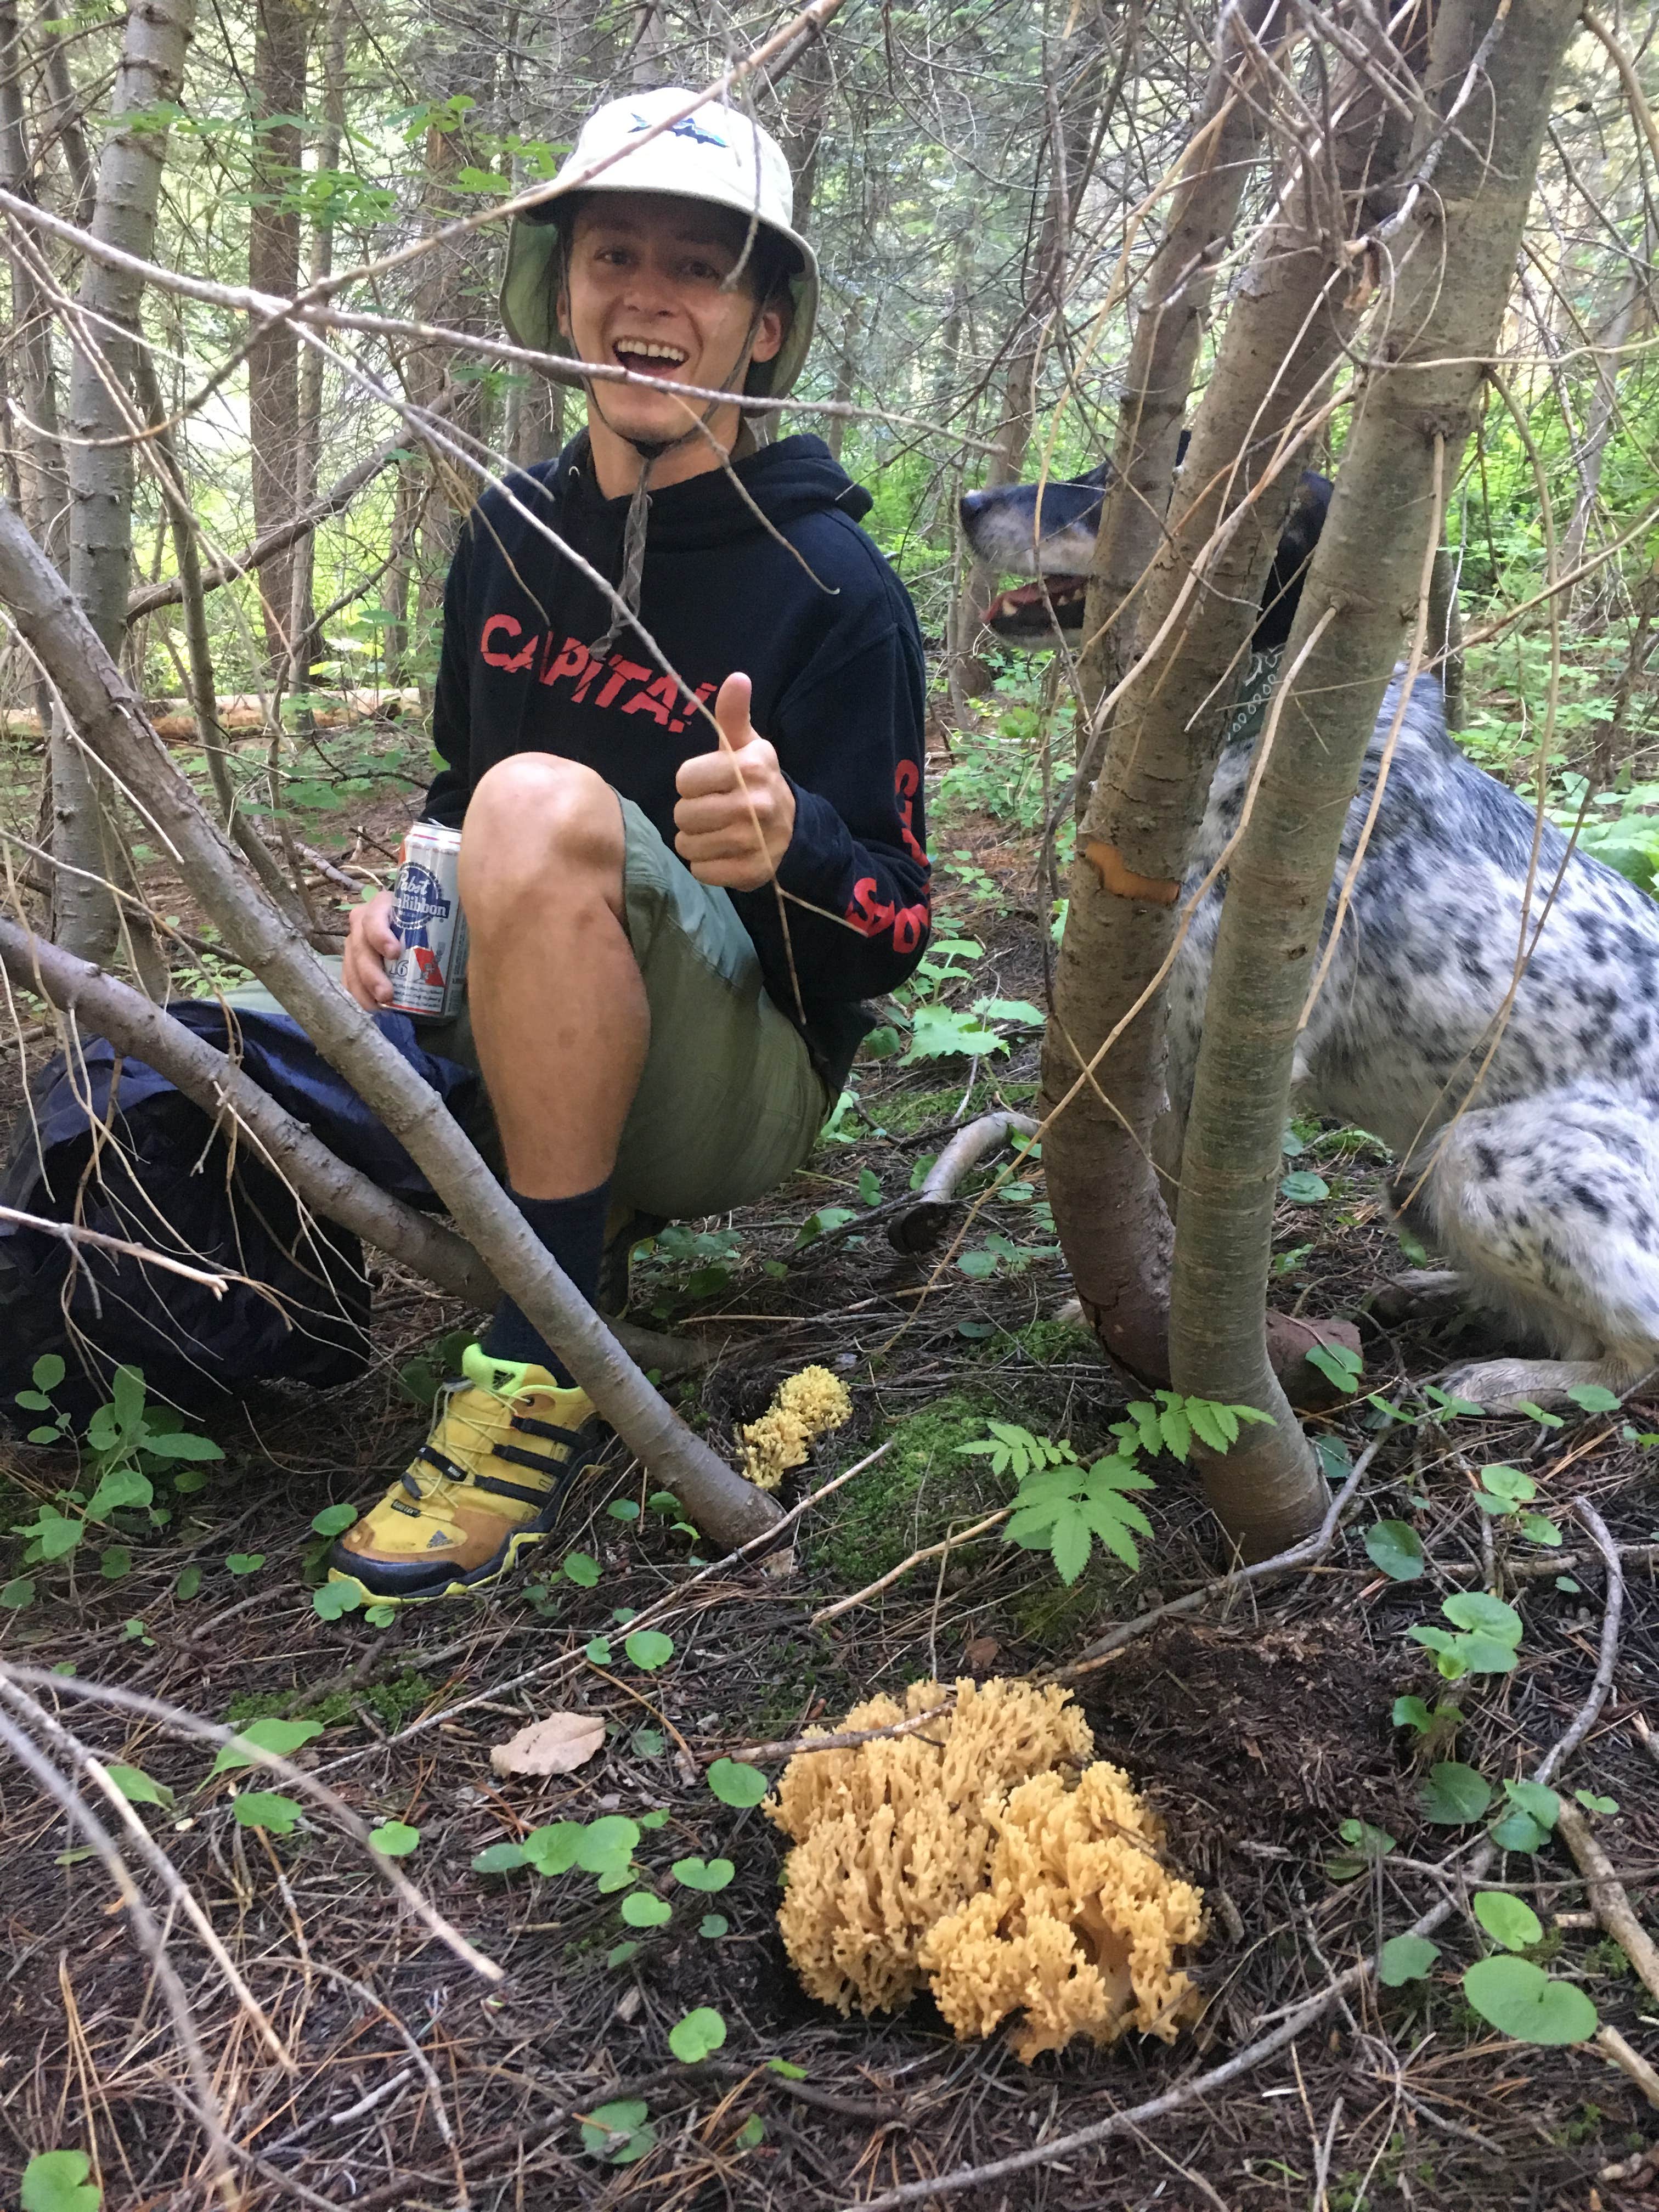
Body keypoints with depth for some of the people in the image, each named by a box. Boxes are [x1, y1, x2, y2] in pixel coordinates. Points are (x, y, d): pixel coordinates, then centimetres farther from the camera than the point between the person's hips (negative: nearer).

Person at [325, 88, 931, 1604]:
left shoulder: (837, 592, -13)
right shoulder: (509, 533, 4)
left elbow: (892, 942, -13)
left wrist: (790, 845, -36)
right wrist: (404, 909, -4)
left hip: (739, 1093, -6)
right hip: (519, 1052, 6)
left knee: (550, 802, -33)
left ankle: (547, 1366, -26)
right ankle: (584, 1199, 11)